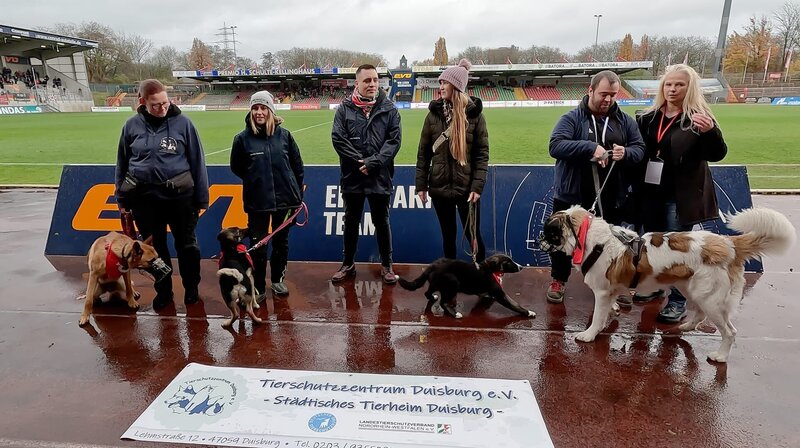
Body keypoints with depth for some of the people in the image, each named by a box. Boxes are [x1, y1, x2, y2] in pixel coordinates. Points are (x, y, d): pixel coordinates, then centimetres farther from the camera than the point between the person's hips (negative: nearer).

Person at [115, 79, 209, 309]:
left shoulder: (182, 122, -6)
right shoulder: (132, 125, 1)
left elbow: (197, 161, -3)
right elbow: (122, 163, 10)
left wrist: (201, 197, -3)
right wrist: (121, 197, 13)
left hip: (180, 194, -2)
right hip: (144, 196, 2)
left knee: (186, 243, 10)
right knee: (155, 246, 14)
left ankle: (191, 288, 30)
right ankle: (163, 290, 32)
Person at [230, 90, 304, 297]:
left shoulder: (284, 135, -2)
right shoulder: (243, 138, -5)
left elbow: (297, 165, 6)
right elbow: (236, 167, 8)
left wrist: (297, 193, 8)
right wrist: (255, 181, 5)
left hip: (285, 199, 2)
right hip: (257, 202, -1)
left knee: (281, 242, 14)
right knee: (258, 246, 5)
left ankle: (278, 280, 33)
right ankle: (258, 287, 21)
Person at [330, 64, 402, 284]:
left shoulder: (388, 108, 1)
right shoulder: (345, 108, 1)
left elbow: (394, 140, -5)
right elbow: (338, 138, -5)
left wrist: (373, 162, -15)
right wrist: (359, 162, -13)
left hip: (380, 177, -1)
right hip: (352, 177, 1)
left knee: (381, 222, 10)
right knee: (351, 222, 13)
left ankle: (386, 265, 24)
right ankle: (348, 264, 29)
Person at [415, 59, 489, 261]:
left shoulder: (474, 114, -4)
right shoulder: (434, 113, 3)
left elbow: (482, 153, -5)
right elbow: (423, 152, 5)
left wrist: (477, 186, -12)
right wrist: (421, 184, 1)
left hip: (466, 188, -2)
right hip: (440, 187, 3)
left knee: (473, 236, 6)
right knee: (448, 236, 14)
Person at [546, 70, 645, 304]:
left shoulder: (625, 121, 6)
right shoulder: (571, 118, -6)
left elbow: (640, 149, 6)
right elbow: (555, 145, -20)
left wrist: (626, 153, -18)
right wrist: (590, 147, -30)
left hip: (611, 199, 3)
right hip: (571, 196, -3)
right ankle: (558, 280, 28)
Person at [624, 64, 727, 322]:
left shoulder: (698, 118, -6)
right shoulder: (649, 117, 8)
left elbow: (717, 155, -12)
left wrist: (710, 131, -30)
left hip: (680, 196, -5)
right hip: (650, 193, 5)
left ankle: (678, 302, 12)